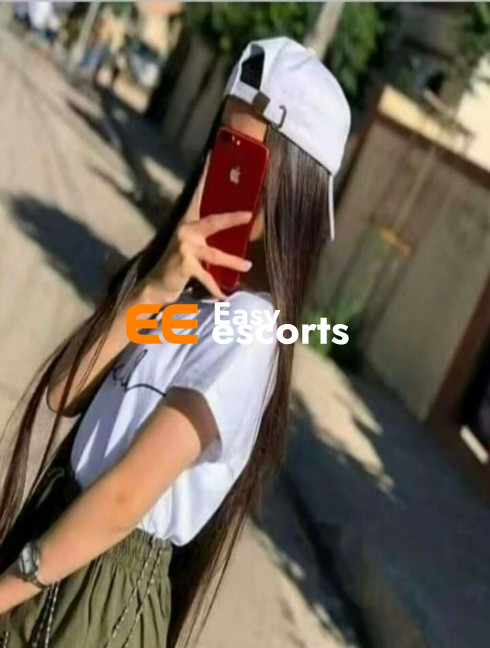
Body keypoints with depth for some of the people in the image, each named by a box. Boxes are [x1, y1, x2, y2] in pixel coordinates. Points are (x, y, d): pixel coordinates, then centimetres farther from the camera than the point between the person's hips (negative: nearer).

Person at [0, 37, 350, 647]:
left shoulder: (247, 334, -23)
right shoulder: (185, 282, 2)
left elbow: (123, 499, -24)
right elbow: (62, 393, -8)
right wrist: (154, 290, -21)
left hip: (106, 583, -6)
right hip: (55, 523, 6)